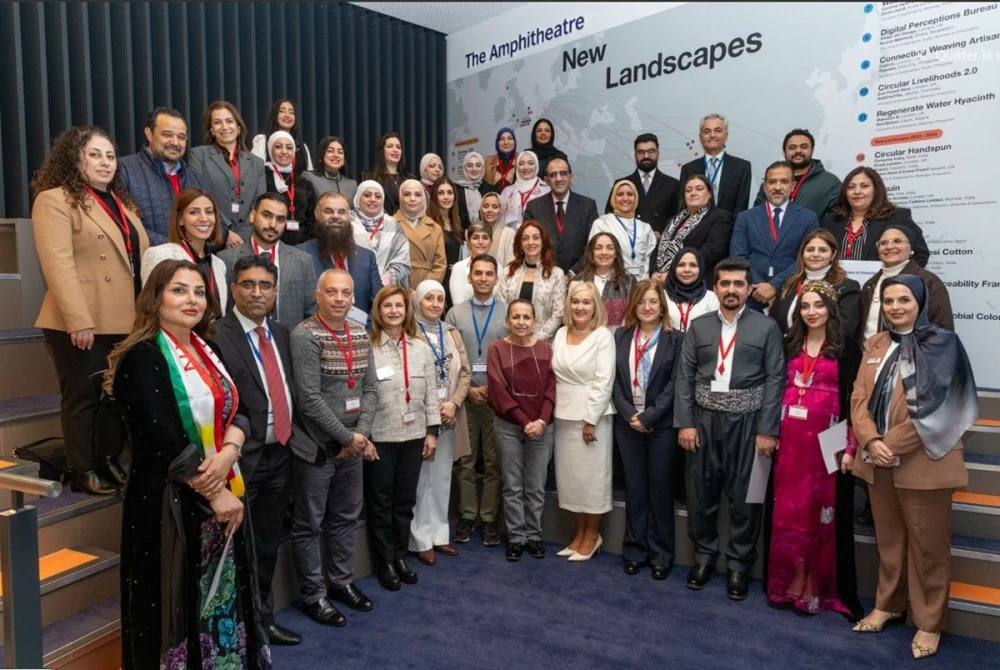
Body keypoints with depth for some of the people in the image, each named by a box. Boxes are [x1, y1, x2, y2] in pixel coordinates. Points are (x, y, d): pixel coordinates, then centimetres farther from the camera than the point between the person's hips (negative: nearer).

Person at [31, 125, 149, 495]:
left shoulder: (121, 201, 19)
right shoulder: (54, 200, -6)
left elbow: (141, 257, 19)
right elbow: (57, 263, -17)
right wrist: (78, 320, -23)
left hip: (124, 320, 7)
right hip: (82, 323, -7)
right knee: (83, 396, 4)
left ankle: (111, 462, 25)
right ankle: (83, 471, 17)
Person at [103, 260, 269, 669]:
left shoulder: (207, 351, 10)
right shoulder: (142, 357, -12)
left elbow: (238, 410, 2)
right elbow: (166, 440, -19)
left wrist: (228, 454, -18)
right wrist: (215, 494, -16)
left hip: (224, 496, 7)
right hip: (170, 502, -7)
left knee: (223, 599, 15)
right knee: (177, 604, 7)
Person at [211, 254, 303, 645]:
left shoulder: (281, 334, 10)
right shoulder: (216, 336, -14)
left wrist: (289, 437, 10)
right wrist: (236, 445, -19)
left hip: (280, 454, 7)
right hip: (243, 458, -7)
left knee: (268, 544, 19)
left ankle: (263, 618, 35)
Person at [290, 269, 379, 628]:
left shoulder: (361, 335, 5)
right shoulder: (305, 336, -15)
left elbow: (369, 388, 6)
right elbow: (310, 400, -19)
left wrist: (362, 435, -7)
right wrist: (347, 437, -14)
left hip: (354, 445, 6)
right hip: (316, 447, -6)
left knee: (346, 517, 18)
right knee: (309, 524, 8)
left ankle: (341, 581, 35)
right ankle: (313, 595, 24)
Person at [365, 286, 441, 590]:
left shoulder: (421, 348, 4)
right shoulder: (368, 347, -10)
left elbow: (430, 392, 6)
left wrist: (432, 431, 3)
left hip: (413, 436, 4)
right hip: (379, 438, -4)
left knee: (406, 500, 14)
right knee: (380, 502, 9)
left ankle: (400, 555, 31)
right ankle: (384, 561, 25)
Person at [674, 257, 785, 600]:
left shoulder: (767, 328, 1)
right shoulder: (698, 327, 7)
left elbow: (775, 380, -4)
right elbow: (685, 377, 3)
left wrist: (767, 430, -9)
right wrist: (684, 423, -4)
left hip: (747, 422, -2)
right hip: (704, 420, 2)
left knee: (744, 496, 6)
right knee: (701, 492, 9)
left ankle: (738, 565, 22)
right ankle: (704, 555, 27)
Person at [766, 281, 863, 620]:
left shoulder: (846, 350, -2)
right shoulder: (790, 346, 9)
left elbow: (854, 400, -5)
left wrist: (850, 446, -11)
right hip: (790, 439, 4)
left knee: (820, 510, 4)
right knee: (788, 509, 7)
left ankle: (815, 585, 17)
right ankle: (792, 579, 19)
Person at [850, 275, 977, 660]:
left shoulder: (941, 344, -7)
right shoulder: (875, 345, 9)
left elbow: (931, 407, -15)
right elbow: (859, 398, 3)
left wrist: (891, 446, -17)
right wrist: (870, 441, -12)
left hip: (921, 462, -5)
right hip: (878, 460, 5)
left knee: (927, 545, 7)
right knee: (888, 539, 17)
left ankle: (929, 621, 21)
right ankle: (888, 604, 32)